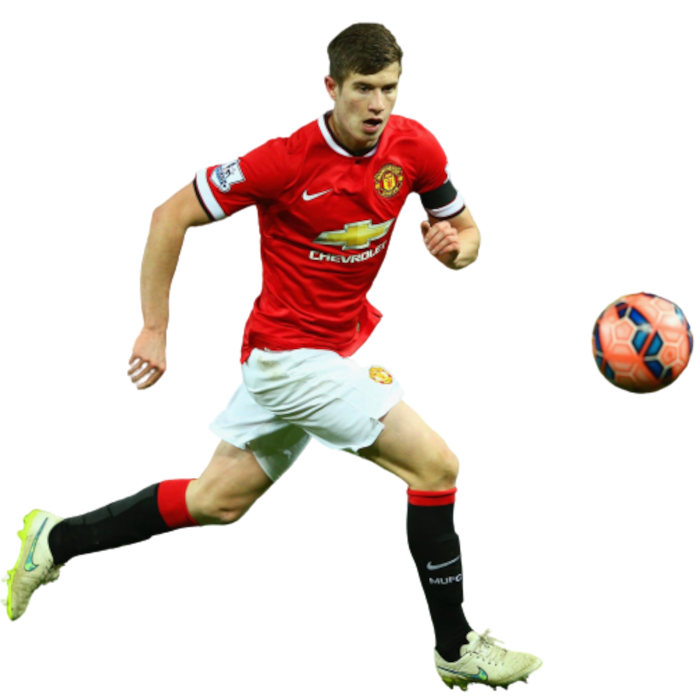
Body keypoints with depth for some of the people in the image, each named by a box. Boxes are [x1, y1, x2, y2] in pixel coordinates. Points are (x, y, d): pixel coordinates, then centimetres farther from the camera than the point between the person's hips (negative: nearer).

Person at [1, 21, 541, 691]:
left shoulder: (415, 146, -5)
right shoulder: (288, 159, -21)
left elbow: (467, 232, 8)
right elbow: (170, 216, -14)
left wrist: (456, 245, -17)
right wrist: (153, 328, -15)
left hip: (338, 344, 7)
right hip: (293, 352, -7)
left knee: (218, 501, 17)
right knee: (435, 464, -14)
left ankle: (56, 540, 32)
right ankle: (456, 648, -3)